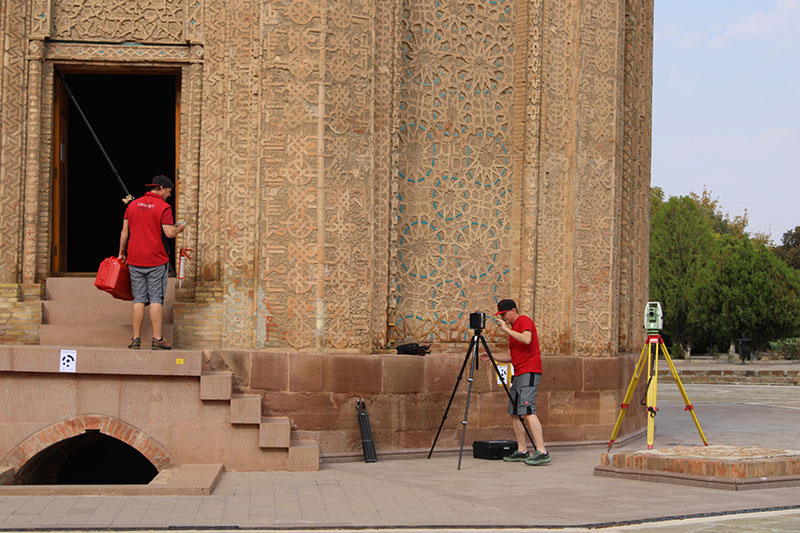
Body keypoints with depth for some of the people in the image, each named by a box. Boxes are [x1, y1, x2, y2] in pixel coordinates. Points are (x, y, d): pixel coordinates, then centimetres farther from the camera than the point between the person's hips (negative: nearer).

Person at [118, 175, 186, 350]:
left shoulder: (133, 205, 10)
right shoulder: (163, 207, -6)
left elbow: (125, 231, 9)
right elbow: (169, 233, -13)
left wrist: (122, 253, 17)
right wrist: (179, 229, 8)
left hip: (135, 260, 4)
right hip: (156, 261, -4)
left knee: (139, 299, 6)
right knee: (156, 299, -2)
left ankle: (136, 339, 4)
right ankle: (157, 339, -4)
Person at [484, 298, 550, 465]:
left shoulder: (524, 320, -4)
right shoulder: (513, 328, 24)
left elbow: (526, 339, -24)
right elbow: (511, 356, 27)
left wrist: (506, 329, -18)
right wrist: (492, 357, 15)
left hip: (529, 372, -11)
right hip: (518, 374, 11)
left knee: (528, 411, -19)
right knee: (514, 413, 9)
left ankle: (542, 452, -24)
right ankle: (522, 451, 12)